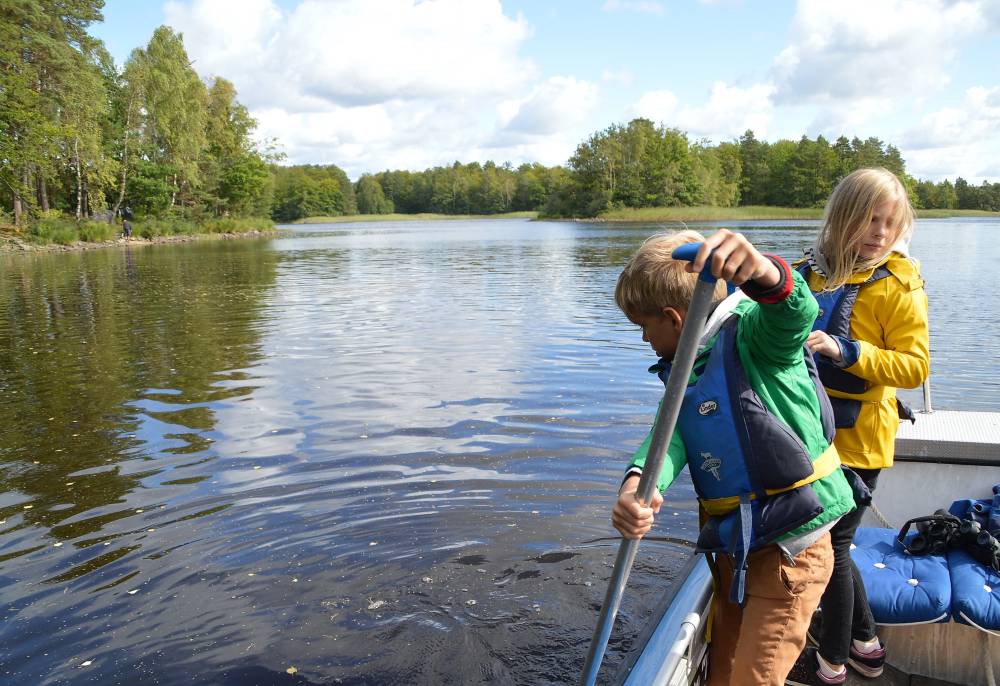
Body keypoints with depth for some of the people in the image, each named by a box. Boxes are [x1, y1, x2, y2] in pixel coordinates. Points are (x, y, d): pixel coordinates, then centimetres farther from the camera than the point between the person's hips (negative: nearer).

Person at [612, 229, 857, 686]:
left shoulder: (751, 332, -14)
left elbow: (796, 313, -38)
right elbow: (668, 435, -11)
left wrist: (763, 273, -62)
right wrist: (636, 484, -34)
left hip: (789, 548, -8)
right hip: (733, 549, 8)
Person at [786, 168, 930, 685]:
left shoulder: (898, 285, -11)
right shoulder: (814, 271, 4)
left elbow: (915, 367, -18)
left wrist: (847, 351, -30)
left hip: (858, 437, -6)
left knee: (830, 544, 4)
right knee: (825, 539, 17)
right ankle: (865, 643, 38)